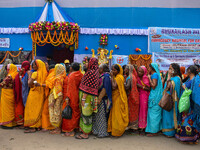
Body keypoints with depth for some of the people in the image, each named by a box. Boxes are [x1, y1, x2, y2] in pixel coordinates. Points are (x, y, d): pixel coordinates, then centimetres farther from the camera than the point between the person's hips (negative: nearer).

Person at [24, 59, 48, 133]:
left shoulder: (35, 73, -13)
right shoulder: (44, 74, 4)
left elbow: (29, 83, -15)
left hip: (34, 94, -6)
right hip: (41, 94, 6)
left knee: (32, 109, 0)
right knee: (39, 110, 13)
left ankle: (32, 127, 1)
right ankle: (38, 125, 18)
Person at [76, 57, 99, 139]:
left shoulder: (91, 72, -18)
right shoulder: (95, 72, 12)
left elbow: (88, 87, -21)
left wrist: (83, 98, -20)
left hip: (87, 96, -10)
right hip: (87, 95, 10)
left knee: (86, 114, -2)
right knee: (85, 114, 16)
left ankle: (85, 134, 7)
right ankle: (85, 131, 27)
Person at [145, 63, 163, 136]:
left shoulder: (155, 75, -13)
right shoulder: (155, 75, 16)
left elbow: (153, 86, -20)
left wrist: (149, 78, -12)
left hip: (155, 97, -10)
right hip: (155, 96, 10)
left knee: (153, 113, -4)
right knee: (156, 113, 15)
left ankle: (154, 131, 2)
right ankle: (157, 128, 23)